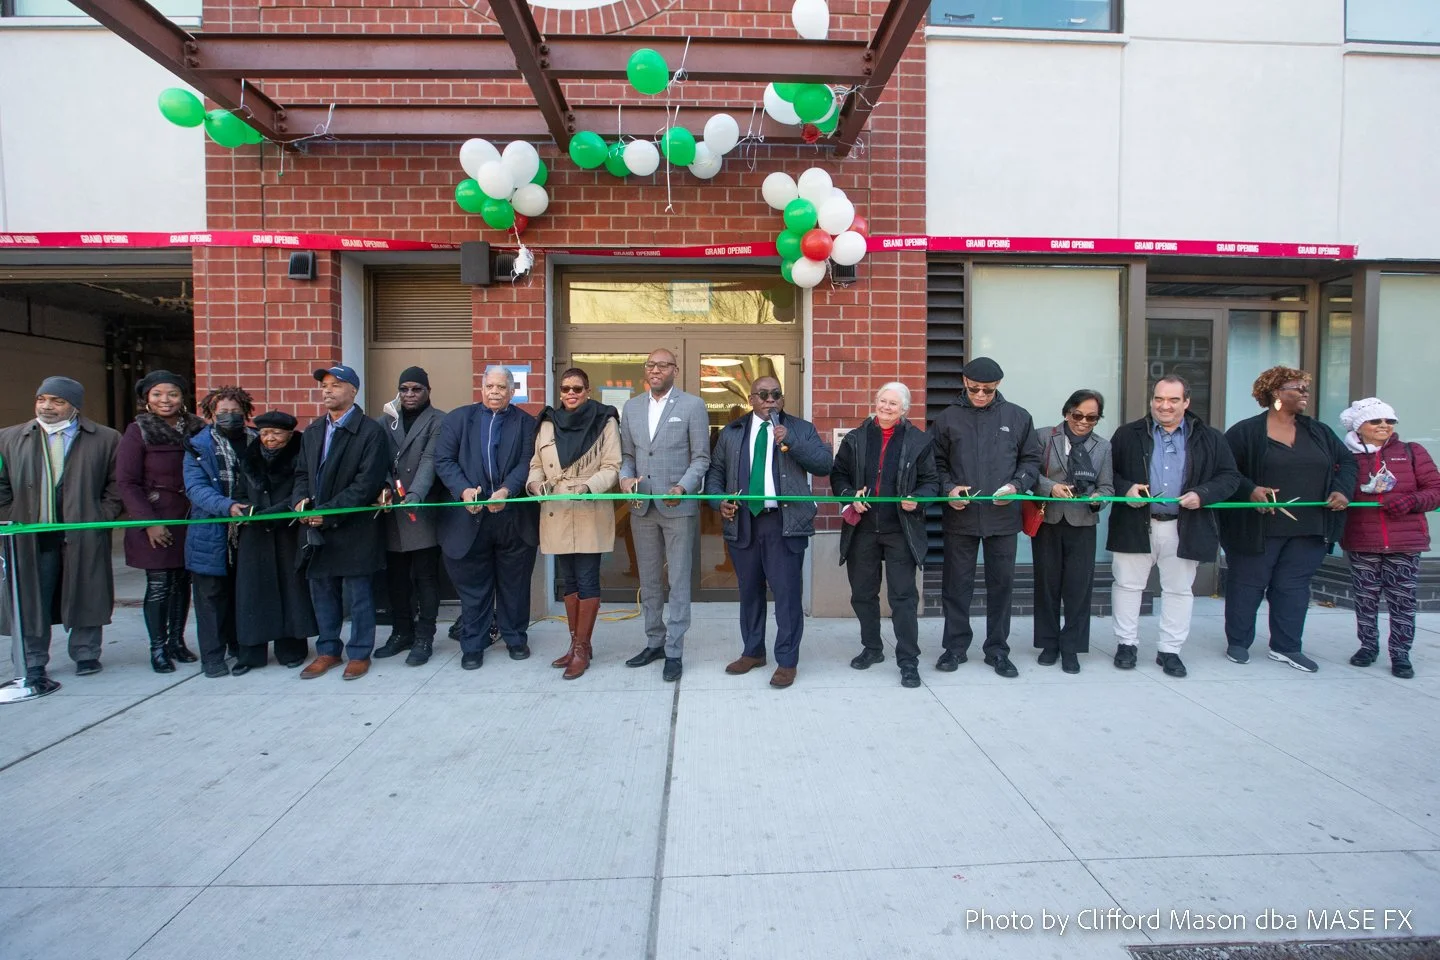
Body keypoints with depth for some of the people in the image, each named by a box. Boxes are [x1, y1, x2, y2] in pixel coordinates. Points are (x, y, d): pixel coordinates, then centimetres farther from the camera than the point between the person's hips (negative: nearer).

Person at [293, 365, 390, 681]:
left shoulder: (370, 431, -8)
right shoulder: (313, 432, 14)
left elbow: (367, 482, -15)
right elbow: (302, 473, 17)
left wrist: (329, 511, -18)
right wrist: (300, 500, -5)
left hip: (353, 528, -6)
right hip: (317, 527, 6)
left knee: (358, 594, 4)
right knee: (322, 592, 14)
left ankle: (360, 653, 17)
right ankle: (328, 650, 28)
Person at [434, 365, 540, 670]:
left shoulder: (526, 423, 5)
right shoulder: (457, 418, 8)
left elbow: (527, 463, -5)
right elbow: (444, 460, -1)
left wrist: (507, 490, -23)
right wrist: (463, 489, -17)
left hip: (514, 516, 0)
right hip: (470, 516, 0)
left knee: (514, 583, 12)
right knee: (472, 585, 8)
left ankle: (516, 638, 28)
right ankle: (472, 645, 21)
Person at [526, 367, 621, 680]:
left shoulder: (604, 421, -1)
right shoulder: (547, 423, 11)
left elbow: (612, 467, -6)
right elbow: (536, 463, 14)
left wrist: (588, 486, -22)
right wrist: (534, 481, -8)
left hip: (589, 515, -5)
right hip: (557, 515, 5)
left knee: (587, 580, -2)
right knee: (567, 580, 12)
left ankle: (582, 647, 7)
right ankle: (577, 643, 23)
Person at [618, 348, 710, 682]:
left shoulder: (692, 405, -2)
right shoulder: (631, 407, 12)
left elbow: (701, 457, -3)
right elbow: (627, 454, 14)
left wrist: (682, 487, -18)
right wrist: (626, 477, -6)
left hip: (679, 506, -4)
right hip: (642, 506, 5)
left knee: (679, 581, 1)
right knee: (649, 581, 14)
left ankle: (674, 651, 10)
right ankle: (654, 642, 27)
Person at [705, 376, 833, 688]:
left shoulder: (801, 429, 6)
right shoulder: (731, 432, 13)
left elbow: (826, 464, -5)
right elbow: (715, 471, 15)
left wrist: (791, 441, -15)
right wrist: (719, 500, -3)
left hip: (785, 523, -3)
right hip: (742, 522, 3)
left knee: (787, 592, -2)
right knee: (749, 591, 13)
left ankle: (787, 661, 9)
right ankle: (752, 652, 27)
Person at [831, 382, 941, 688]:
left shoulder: (919, 441, 0)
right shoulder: (855, 439, 5)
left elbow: (931, 481, 3)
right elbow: (838, 475, 9)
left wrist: (917, 499, -16)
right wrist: (850, 496, -9)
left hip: (901, 530, -3)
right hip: (862, 528, 3)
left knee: (903, 596, -2)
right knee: (863, 593, 13)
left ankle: (908, 660, 7)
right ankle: (872, 649, 31)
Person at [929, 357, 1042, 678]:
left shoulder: (1018, 417, 4)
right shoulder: (947, 418, 3)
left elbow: (1031, 459, 8)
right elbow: (937, 463, 6)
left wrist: (1016, 486, -9)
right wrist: (948, 488, -10)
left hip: (1003, 516, 1)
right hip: (960, 516, 0)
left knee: (1002, 584, 8)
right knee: (956, 585, 6)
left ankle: (998, 650, 22)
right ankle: (955, 647, 19)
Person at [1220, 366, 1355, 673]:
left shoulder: (1318, 432, 12)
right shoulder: (1246, 432, -6)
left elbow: (1347, 461, 18)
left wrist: (1343, 489, 0)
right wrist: (1250, 490, -22)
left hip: (1308, 531, 5)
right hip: (1257, 529, -5)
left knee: (1294, 587, 10)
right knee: (1247, 586, 4)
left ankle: (1286, 647, 20)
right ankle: (1237, 642, 17)